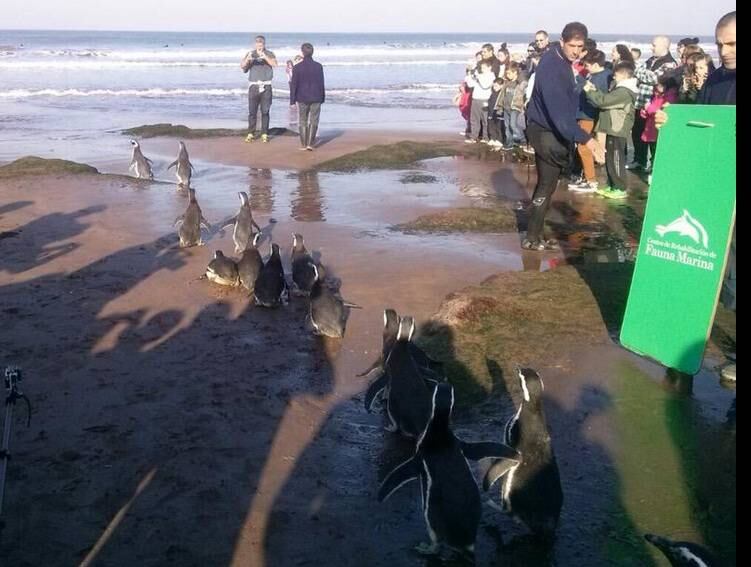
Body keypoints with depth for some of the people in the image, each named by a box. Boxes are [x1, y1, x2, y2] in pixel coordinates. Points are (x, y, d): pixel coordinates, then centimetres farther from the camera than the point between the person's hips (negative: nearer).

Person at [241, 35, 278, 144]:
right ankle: (250, 134, 1)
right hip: (254, 86, 1)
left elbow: (274, 64, -13)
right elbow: (242, 66, -4)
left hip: (266, 86, 0)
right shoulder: (250, 54, 8)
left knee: (265, 111, 0)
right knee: (252, 111, -3)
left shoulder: (269, 54, 6)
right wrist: (247, 59, -26)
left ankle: (264, 134, 5)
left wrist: (265, 56, -30)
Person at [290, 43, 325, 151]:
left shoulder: (298, 67, -7)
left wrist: (292, 99, 2)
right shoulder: (318, 66, -4)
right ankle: (310, 144, -1)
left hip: (302, 98, 0)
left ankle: (303, 144, 12)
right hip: (316, 98, 0)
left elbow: (294, 84, -5)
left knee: (303, 121, 10)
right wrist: (322, 98, 10)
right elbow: (321, 83, 0)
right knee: (313, 121, 6)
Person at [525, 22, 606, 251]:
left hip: (553, 129, 10)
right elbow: (558, 109, -35)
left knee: (547, 183, 14)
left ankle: (537, 233, 23)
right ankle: (532, 238, 4)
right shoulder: (551, 66, -26)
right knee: (547, 185, -4)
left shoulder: (562, 59, 5)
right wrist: (585, 139, -40)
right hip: (546, 130, -10)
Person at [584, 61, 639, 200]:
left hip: (617, 131, -11)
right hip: (614, 130, 11)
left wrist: (590, 91, -10)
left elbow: (603, 101, -22)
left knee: (616, 160, -6)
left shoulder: (623, 92, -18)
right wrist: (595, 91, 6)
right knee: (610, 159, 16)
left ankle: (621, 189, -1)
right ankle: (612, 186, 23)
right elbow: (607, 99, 19)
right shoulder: (622, 90, 15)